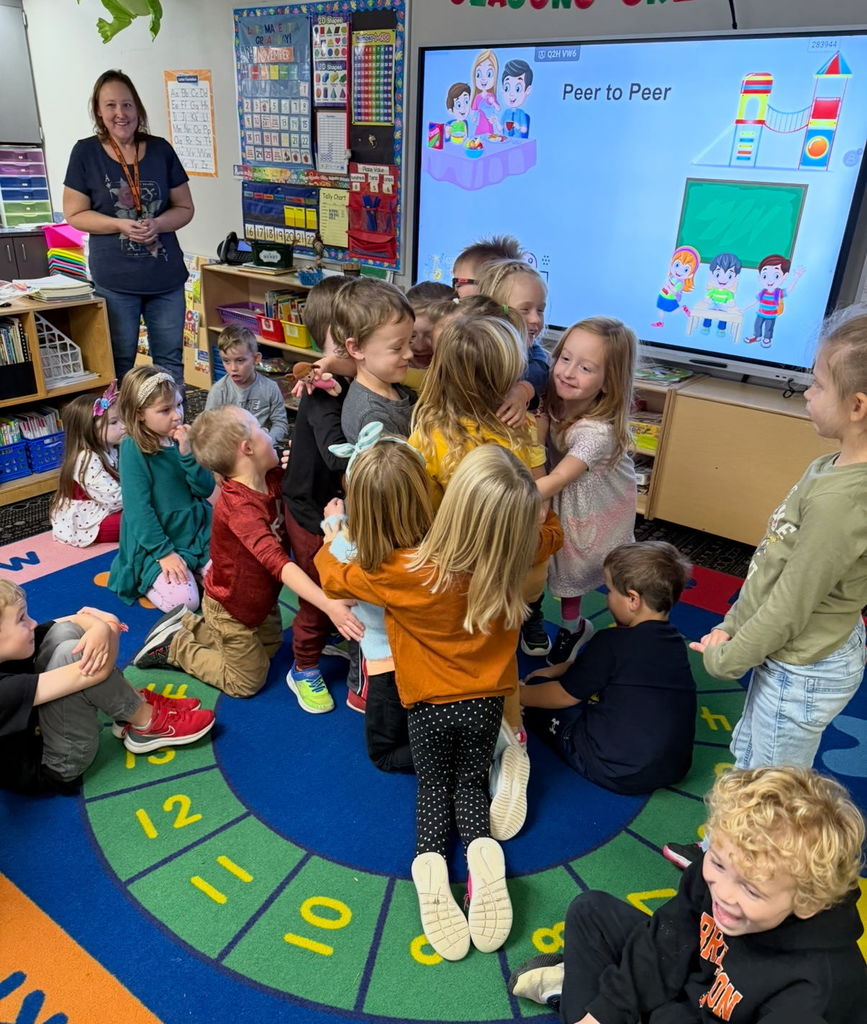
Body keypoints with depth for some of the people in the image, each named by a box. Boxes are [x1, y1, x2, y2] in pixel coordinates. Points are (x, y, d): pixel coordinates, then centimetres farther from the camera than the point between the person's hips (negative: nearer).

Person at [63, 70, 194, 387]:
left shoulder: (161, 150, 3)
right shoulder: (85, 152, -3)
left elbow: (185, 208, 6)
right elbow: (74, 214, -1)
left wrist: (157, 224, -14)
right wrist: (120, 224, -17)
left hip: (166, 276, 2)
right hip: (114, 280, -2)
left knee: (170, 359, 10)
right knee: (119, 362, 9)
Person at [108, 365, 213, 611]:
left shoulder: (183, 438, 0)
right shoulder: (133, 448, -15)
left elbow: (205, 489, -4)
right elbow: (138, 507, -18)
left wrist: (187, 453, -19)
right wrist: (164, 552, -22)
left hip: (196, 530, 5)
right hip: (155, 539, -5)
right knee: (183, 602, -18)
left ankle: (189, 568, 17)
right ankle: (145, 580, 11)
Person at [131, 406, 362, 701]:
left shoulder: (272, 477, -16)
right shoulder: (239, 506, -40)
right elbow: (277, 562, -51)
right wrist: (329, 605, -59)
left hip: (261, 596, 8)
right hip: (231, 608, -8)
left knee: (270, 646, 31)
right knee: (248, 682, 12)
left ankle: (188, 624, 34)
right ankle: (173, 647, 22)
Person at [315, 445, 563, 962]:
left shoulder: (406, 574, -27)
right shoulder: (515, 562, -20)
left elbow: (335, 577, -7)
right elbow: (549, 532, 6)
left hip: (430, 707, -1)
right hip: (485, 704, 2)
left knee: (434, 787, 22)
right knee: (472, 783, 23)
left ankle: (430, 860, -8)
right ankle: (482, 848, -10)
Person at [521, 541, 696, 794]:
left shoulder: (613, 642, -18)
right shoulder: (675, 641, 4)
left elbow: (565, 695, -5)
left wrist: (518, 694, 11)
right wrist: (556, 670, 26)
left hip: (618, 773, -7)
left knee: (540, 695, 7)